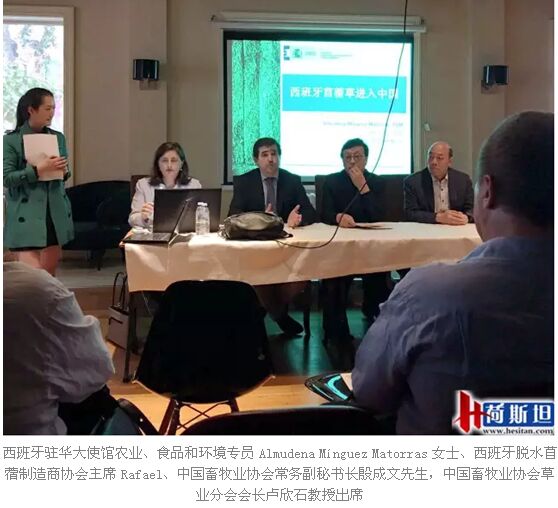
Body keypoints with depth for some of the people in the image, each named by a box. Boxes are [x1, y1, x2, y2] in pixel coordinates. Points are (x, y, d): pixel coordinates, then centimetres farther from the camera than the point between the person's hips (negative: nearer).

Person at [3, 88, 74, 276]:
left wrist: (64, 172, -5)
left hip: (55, 213, 5)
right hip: (26, 214, -5)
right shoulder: (11, 140, -5)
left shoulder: (58, 137, 9)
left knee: (49, 274, 11)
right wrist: (38, 169, -20)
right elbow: (7, 178, -11)